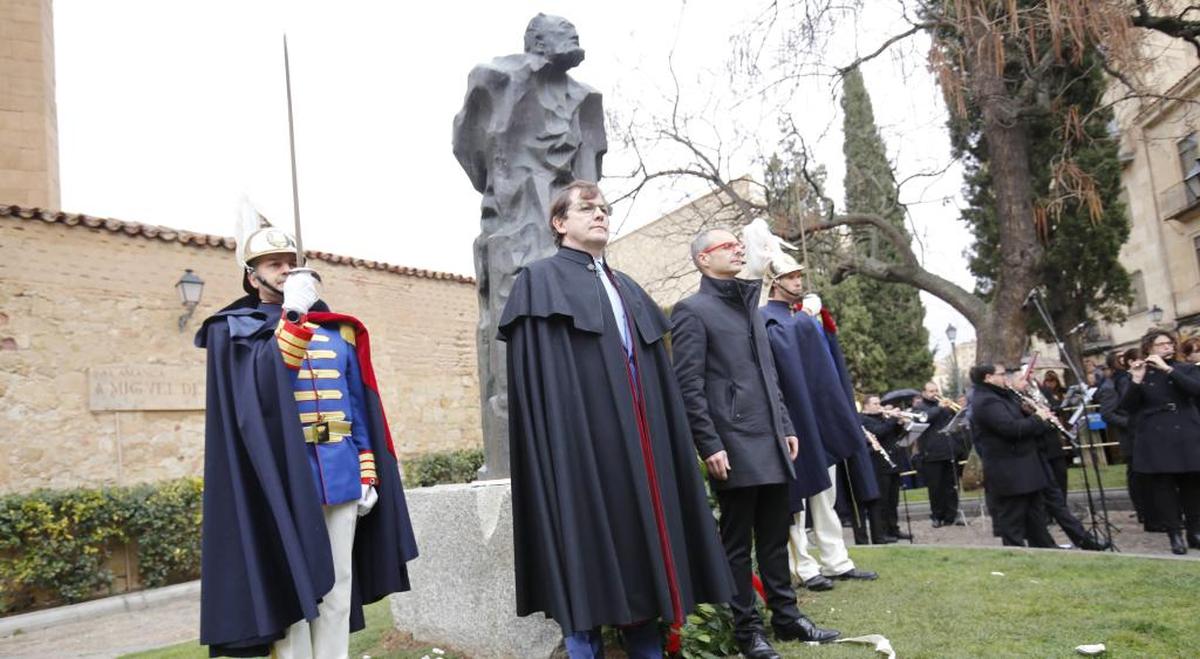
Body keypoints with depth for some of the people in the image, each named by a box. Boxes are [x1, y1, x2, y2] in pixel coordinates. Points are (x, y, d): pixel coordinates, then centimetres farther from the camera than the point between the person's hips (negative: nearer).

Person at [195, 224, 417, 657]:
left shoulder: (335, 330, 17)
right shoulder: (236, 330, 6)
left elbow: (359, 407, 13)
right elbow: (265, 382, -16)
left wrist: (368, 472, 7)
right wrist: (292, 315, -21)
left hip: (341, 475, 4)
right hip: (284, 477, -4)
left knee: (337, 589, 8)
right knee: (290, 589, -1)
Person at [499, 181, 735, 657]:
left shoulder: (628, 289, 21)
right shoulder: (541, 281, 1)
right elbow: (538, 379, -8)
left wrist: (660, 443, 12)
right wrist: (559, 453, -17)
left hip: (639, 442, 7)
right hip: (582, 441, -6)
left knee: (645, 547, 9)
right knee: (587, 551, -3)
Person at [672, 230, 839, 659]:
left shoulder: (750, 307, 19)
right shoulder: (692, 310, -5)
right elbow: (689, 387, -11)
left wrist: (786, 427, 15)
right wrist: (710, 446, -16)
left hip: (770, 444, 7)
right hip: (734, 447, -7)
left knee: (775, 537, 14)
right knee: (738, 543, 4)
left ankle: (786, 616, 26)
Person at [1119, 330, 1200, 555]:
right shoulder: (1140, 374, 6)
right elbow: (1127, 406, -3)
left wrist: (1168, 369, -18)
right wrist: (1136, 380, -17)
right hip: (1156, 439, -1)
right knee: (1162, 487, -3)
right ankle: (1175, 534, 3)